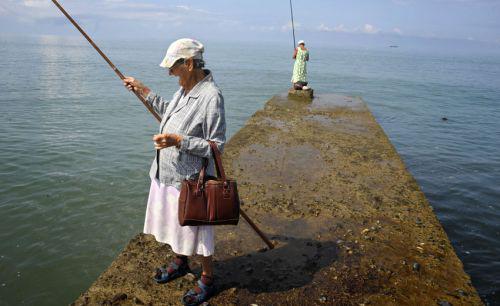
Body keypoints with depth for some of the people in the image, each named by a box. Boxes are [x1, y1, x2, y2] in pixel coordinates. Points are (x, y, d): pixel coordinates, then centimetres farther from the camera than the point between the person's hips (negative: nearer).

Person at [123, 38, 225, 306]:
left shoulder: (211, 96, -24)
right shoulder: (185, 88, 4)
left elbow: (216, 146, -23)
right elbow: (170, 112, 23)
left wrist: (178, 141, -30)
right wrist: (145, 91, 18)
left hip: (190, 179, -9)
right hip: (167, 173, 9)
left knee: (197, 231, 8)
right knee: (175, 224, 25)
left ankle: (207, 280, 30)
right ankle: (180, 263, 50)